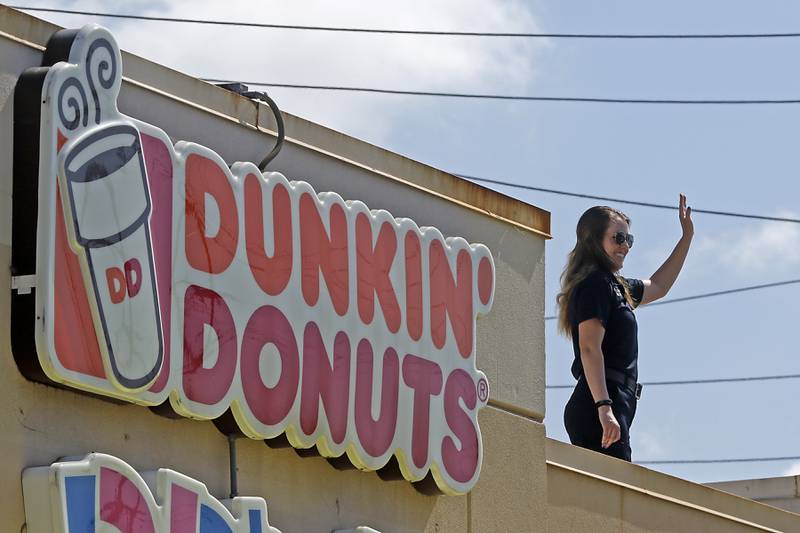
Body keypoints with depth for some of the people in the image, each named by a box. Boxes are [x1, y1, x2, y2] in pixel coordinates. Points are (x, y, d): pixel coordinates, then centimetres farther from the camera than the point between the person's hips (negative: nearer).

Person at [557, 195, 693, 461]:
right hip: (597, 409, -10)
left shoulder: (615, 286, 24)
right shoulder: (595, 284, -6)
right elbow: (589, 348, -17)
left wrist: (686, 237, 44)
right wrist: (604, 408, -25)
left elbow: (657, 287, 43)